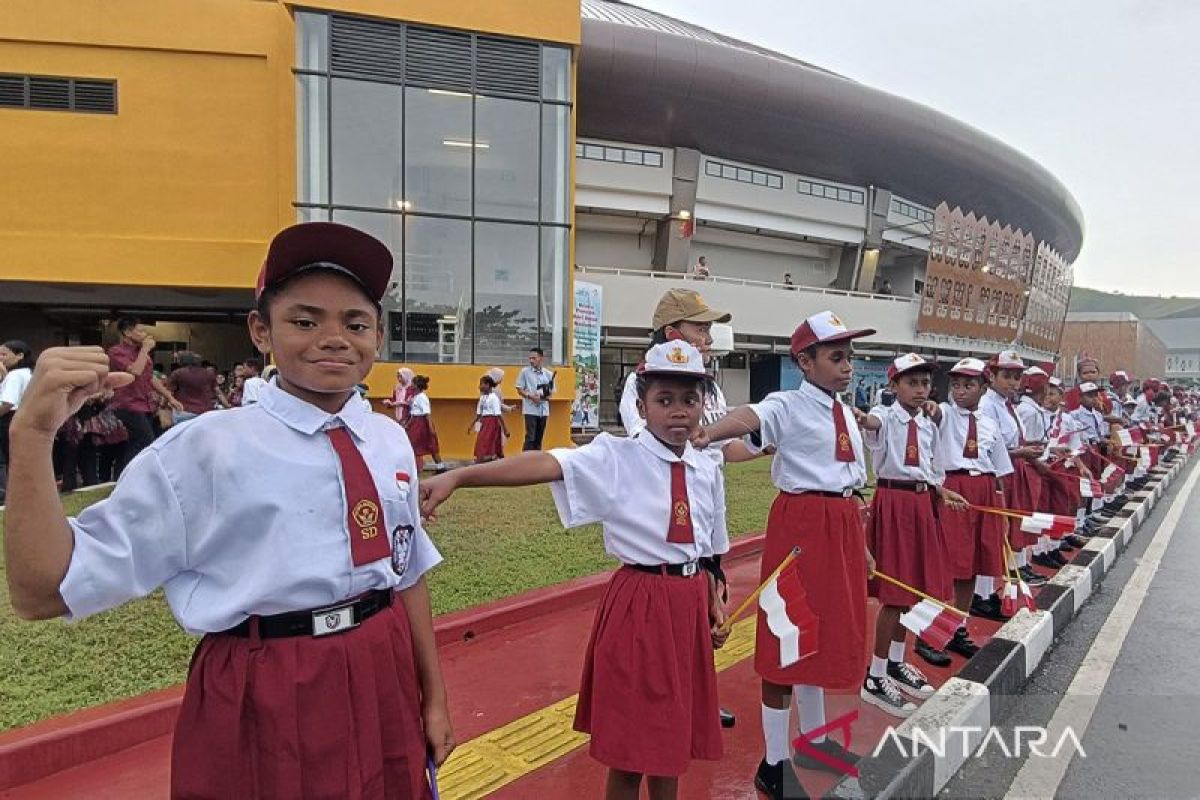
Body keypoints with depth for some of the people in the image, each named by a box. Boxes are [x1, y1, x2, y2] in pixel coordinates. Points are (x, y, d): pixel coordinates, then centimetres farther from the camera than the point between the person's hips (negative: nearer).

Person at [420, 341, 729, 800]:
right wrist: (457, 477, -41)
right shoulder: (616, 457, -12)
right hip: (637, 604, -4)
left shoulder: (708, 471, 3)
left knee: (672, 736, 18)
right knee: (628, 747, 7)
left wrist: (715, 604, 7)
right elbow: (546, 464, -29)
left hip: (691, 605, 4)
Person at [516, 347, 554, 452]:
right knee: (530, 437, -8)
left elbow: (551, 391, 14)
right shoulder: (525, 372, -1)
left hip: (543, 410, 4)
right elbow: (519, 389, 0)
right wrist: (531, 396, -15)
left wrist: (547, 395, -9)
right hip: (530, 409, -4)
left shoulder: (548, 374, 7)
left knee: (539, 438, 9)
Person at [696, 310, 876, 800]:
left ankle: (815, 739, 39)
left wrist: (861, 544, 21)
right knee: (787, 636, 2)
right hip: (800, 524, -8)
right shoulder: (788, 407, -11)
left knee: (825, 633, 20)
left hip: (842, 528, 8)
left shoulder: (846, 415, 13)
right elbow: (749, 418, -34)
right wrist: (708, 434, -54)